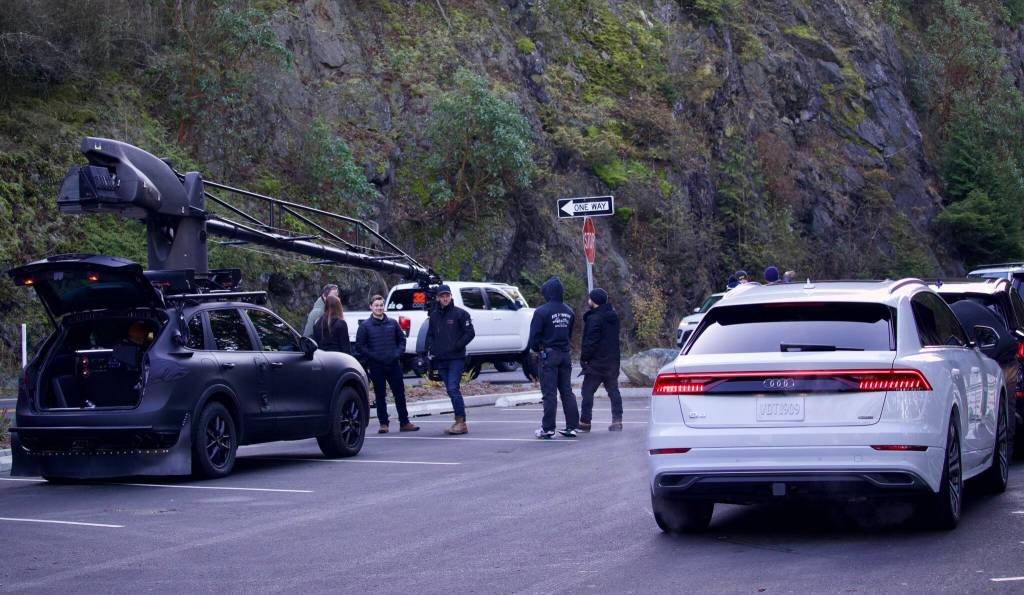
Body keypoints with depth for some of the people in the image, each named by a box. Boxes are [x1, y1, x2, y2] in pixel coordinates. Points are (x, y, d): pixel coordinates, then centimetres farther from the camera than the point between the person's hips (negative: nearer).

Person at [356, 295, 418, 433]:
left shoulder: (392, 323, 9)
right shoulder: (365, 326, 0)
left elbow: (402, 340, 15)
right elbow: (359, 346, -2)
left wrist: (398, 353, -2)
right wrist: (373, 357, -12)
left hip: (394, 365, 2)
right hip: (376, 367, -2)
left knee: (400, 394, 4)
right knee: (380, 396, 3)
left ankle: (404, 423, 10)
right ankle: (383, 424, 9)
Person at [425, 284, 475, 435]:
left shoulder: (460, 313, -3)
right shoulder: (434, 315, 14)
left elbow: (470, 333, -4)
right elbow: (430, 335, 24)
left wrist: (457, 346, -12)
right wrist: (430, 349, 7)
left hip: (456, 359, -6)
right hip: (441, 360, 6)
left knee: (453, 389, -15)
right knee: (451, 390, 9)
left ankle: (461, 422, -13)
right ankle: (459, 421, 16)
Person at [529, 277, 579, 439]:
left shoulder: (541, 312, -12)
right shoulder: (569, 312, 8)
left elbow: (534, 335, -10)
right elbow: (570, 334, 13)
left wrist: (537, 348, 7)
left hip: (548, 354, -5)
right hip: (565, 355, 5)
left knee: (549, 393, -3)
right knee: (567, 391, 11)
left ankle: (548, 428, -3)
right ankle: (572, 426, 10)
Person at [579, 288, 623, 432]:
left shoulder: (595, 319, -17)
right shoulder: (613, 316, 10)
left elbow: (591, 341, -19)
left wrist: (584, 357, -10)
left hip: (596, 362, -8)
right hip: (612, 360, 8)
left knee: (588, 391, 0)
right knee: (613, 390, 9)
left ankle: (585, 421, 0)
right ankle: (617, 421, 6)